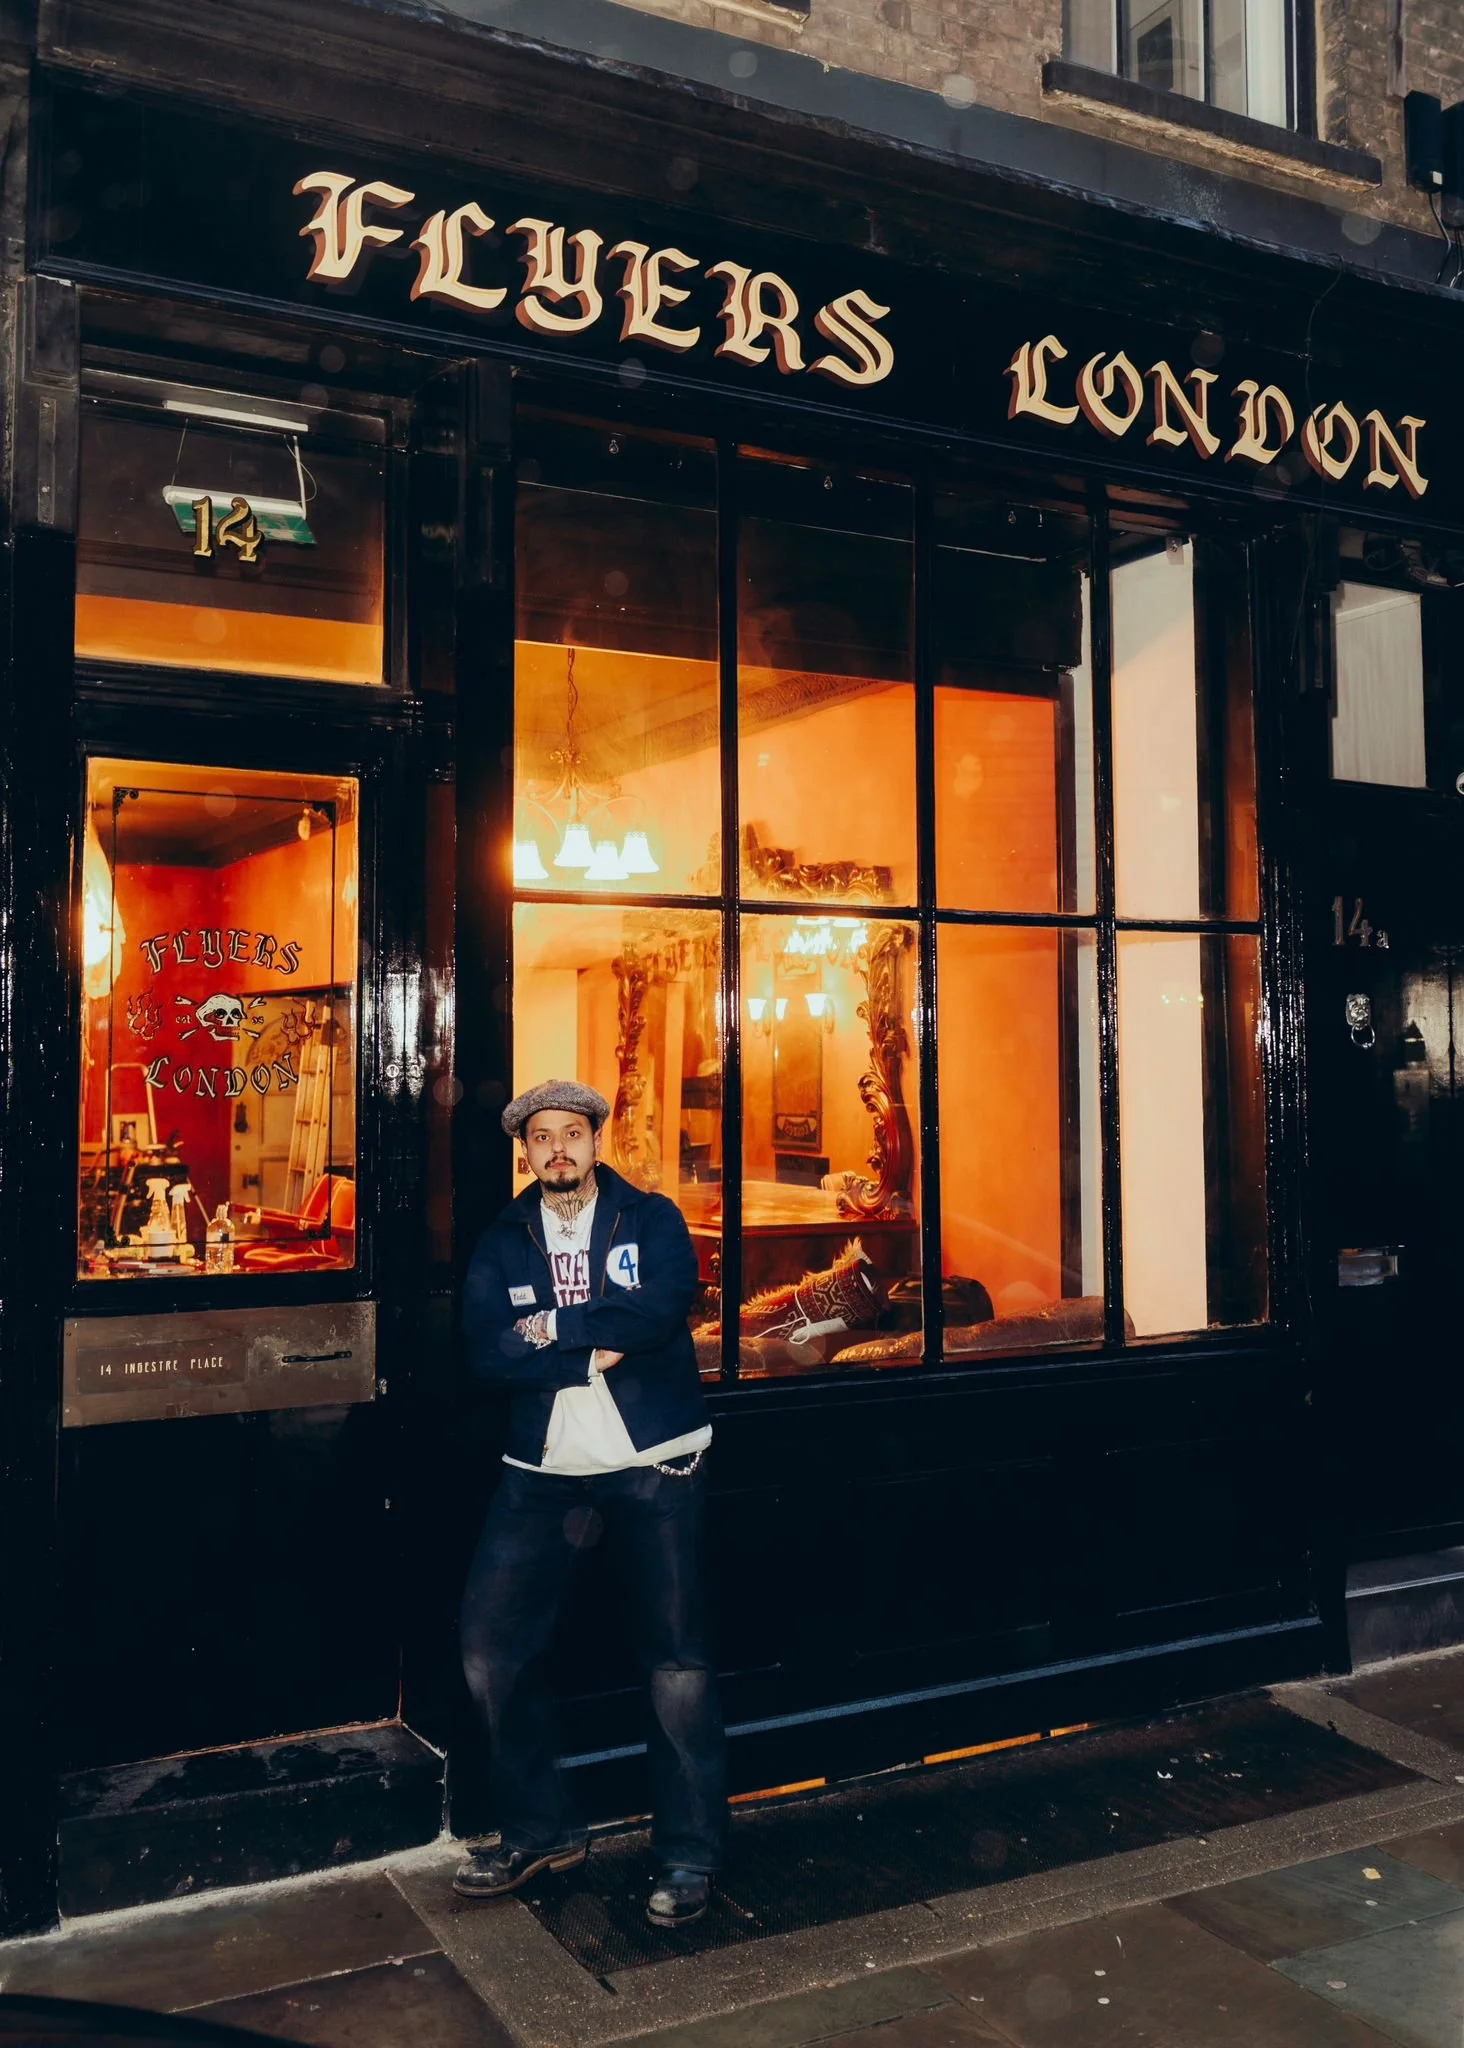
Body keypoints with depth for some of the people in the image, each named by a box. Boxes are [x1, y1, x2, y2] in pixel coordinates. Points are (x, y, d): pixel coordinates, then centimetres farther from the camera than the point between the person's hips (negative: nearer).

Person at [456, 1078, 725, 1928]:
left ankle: (689, 1851, 17)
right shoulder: (502, 1243, 7)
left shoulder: (653, 1220, 1)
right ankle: (540, 1829, 21)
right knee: (492, 1646, 2)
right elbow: (486, 1352, -9)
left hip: (653, 1462, -3)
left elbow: (659, 1312, -18)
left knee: (676, 1654, 2)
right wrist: (595, 1353, -17)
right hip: (545, 1469, 3)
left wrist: (554, 1327, -12)